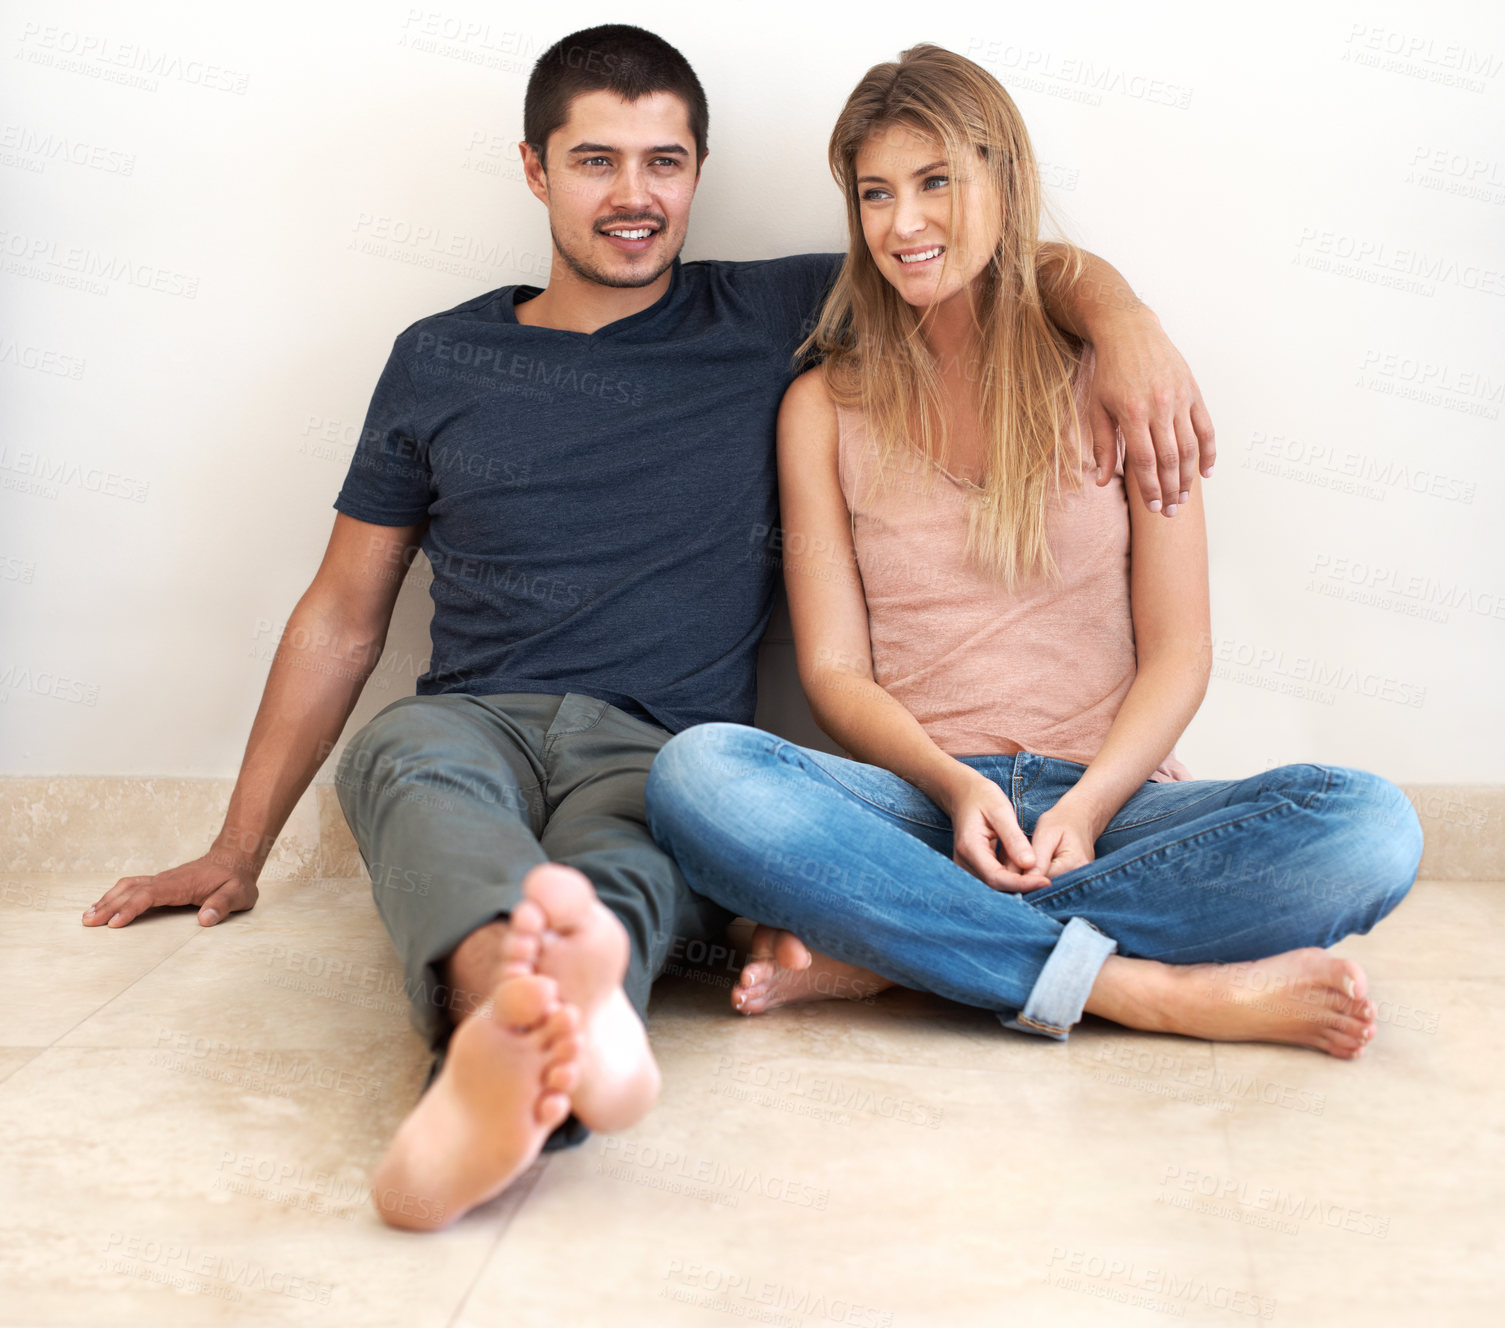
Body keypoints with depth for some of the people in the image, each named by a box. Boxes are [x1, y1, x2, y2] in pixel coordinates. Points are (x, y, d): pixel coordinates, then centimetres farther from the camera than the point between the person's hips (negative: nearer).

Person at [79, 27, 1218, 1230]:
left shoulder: (769, 321, 14)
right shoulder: (441, 362, 17)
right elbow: (343, 617, 20)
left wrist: (1121, 321, -7)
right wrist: (240, 849, 17)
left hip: (664, 751, 0)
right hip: (473, 727, 1)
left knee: (612, 855, -37)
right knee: (405, 757, -36)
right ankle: (565, 1027, -67)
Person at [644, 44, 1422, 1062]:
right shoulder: (826, 406, 11)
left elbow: (1178, 655, 4)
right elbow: (835, 669, 5)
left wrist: (1087, 805, -14)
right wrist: (956, 784, -15)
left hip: (1107, 798, 1)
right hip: (915, 803, 0)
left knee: (1370, 824, -29)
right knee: (697, 771, -31)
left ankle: (871, 952, -25)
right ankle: (1159, 992, -28)